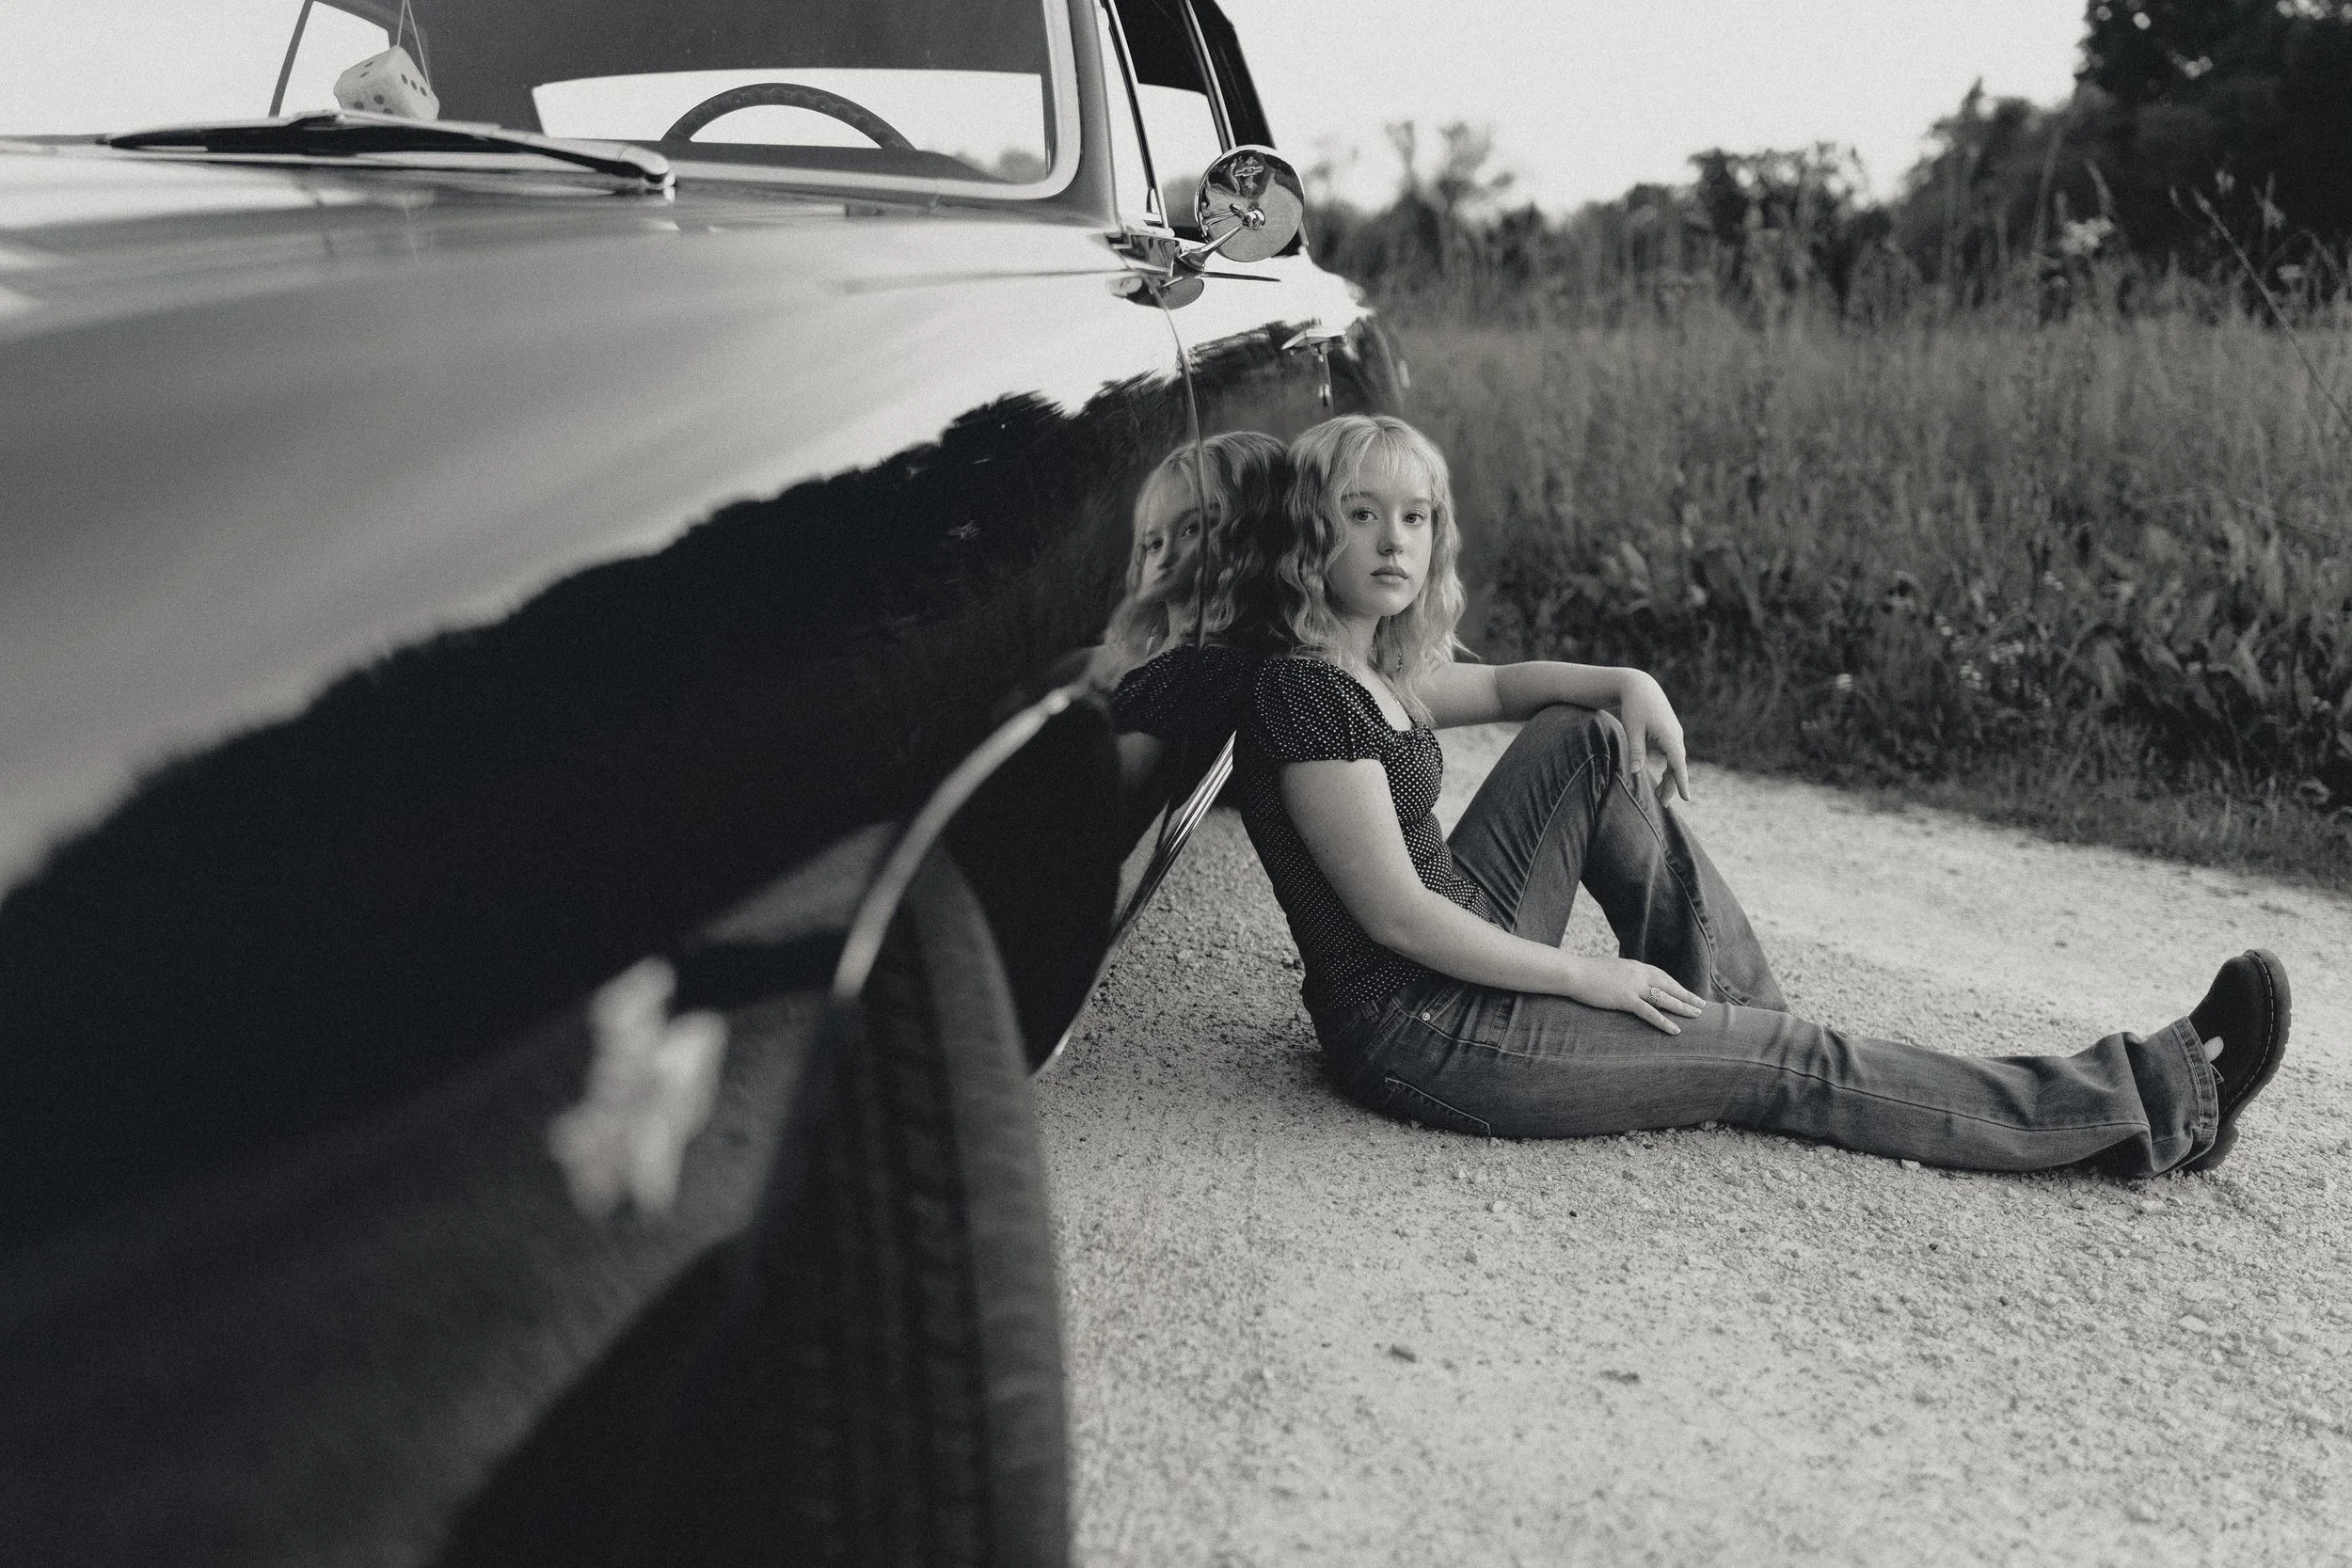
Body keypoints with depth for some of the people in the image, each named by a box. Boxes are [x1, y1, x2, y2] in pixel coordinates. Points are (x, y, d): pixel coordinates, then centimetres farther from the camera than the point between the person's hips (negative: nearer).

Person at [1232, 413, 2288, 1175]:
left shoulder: (1372, 667, 6)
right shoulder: (1306, 693, -22)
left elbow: (1499, 687, 23)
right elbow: (1396, 917, -23)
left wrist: (1629, 686, 1)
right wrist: (1591, 980, -14)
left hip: (1460, 956, 9)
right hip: (1417, 1035, -9)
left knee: (1592, 741, 7)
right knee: (1791, 1063, -4)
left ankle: (1728, 1015, 11)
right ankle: (2148, 1102, 9)